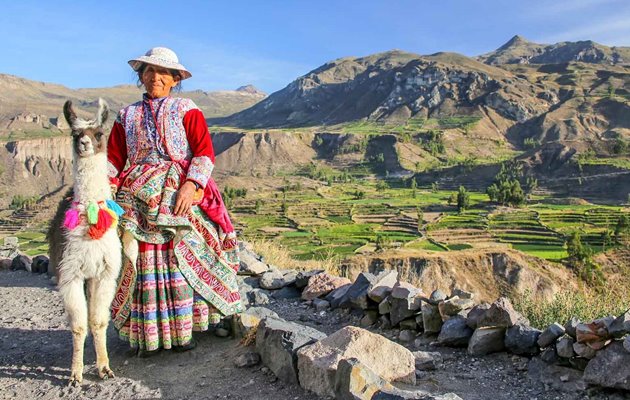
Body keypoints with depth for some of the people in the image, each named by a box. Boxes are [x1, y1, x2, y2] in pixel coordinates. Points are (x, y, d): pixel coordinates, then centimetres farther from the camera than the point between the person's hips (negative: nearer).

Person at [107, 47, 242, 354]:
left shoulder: (186, 110, 8)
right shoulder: (127, 116, 18)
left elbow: (204, 151, -2)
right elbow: (114, 158, 11)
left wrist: (190, 185, -17)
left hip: (179, 196, -2)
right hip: (138, 199, 3)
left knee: (181, 261, -5)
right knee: (144, 263, 0)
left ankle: (181, 332, 6)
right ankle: (147, 336, 10)